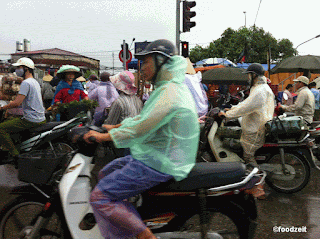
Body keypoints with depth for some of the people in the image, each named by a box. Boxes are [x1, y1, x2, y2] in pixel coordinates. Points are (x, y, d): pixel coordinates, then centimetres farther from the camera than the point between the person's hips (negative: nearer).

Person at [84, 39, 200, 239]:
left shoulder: (170, 92, -20)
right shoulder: (172, 88, 14)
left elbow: (142, 128, -26)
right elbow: (144, 117, 22)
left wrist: (105, 136, -16)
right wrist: (116, 126, 20)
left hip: (157, 165, -11)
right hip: (160, 156, 11)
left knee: (99, 197, -10)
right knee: (106, 174, 21)